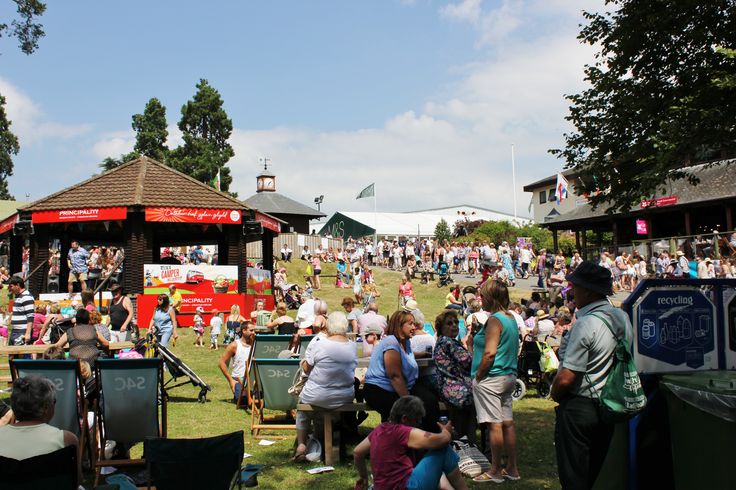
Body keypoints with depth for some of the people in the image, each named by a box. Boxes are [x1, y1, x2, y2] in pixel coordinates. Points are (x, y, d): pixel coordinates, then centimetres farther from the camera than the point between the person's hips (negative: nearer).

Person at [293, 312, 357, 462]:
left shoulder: (319, 345, -17)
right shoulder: (353, 346, -5)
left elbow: (306, 369, -7)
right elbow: (350, 370, 7)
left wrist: (304, 362, 13)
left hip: (318, 397, -3)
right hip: (345, 398, 3)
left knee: (302, 407, 28)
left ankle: (301, 444, 18)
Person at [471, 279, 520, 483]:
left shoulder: (494, 320, -15)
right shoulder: (511, 319, 12)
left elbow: (489, 353, -22)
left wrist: (478, 376, -13)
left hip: (492, 378, -9)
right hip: (509, 376, 9)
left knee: (495, 424, -4)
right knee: (507, 423, 12)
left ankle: (495, 471, 2)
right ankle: (512, 469, 18)